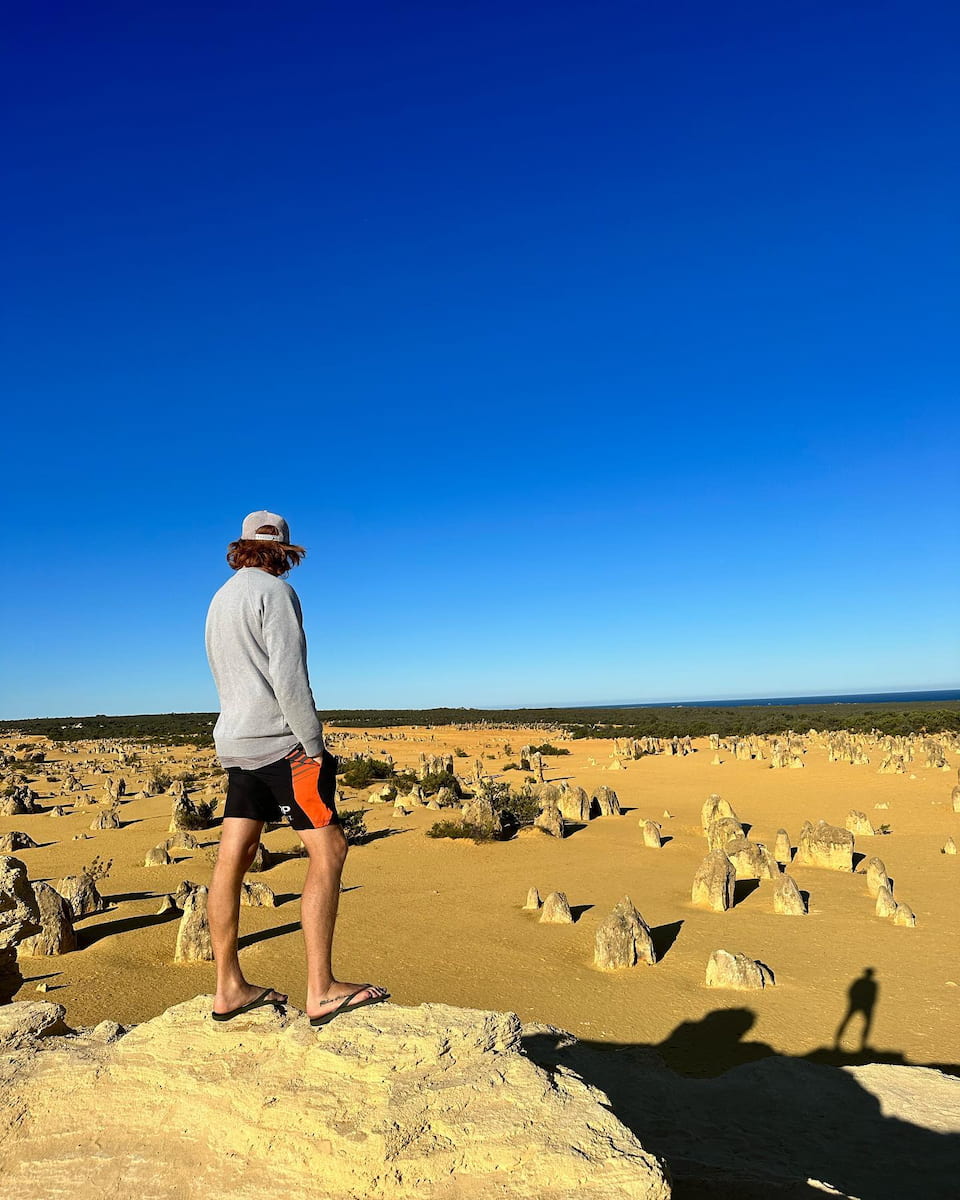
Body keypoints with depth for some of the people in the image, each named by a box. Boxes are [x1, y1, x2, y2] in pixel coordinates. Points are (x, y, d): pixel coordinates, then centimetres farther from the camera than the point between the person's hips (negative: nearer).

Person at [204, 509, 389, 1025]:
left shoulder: (220, 600, 18)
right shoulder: (274, 592, -9)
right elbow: (288, 676, -18)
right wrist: (315, 746, -13)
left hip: (236, 744, 9)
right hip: (279, 741, -9)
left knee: (233, 858, 7)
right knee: (327, 851, -6)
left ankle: (229, 988, 15)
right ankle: (321, 991, -5)